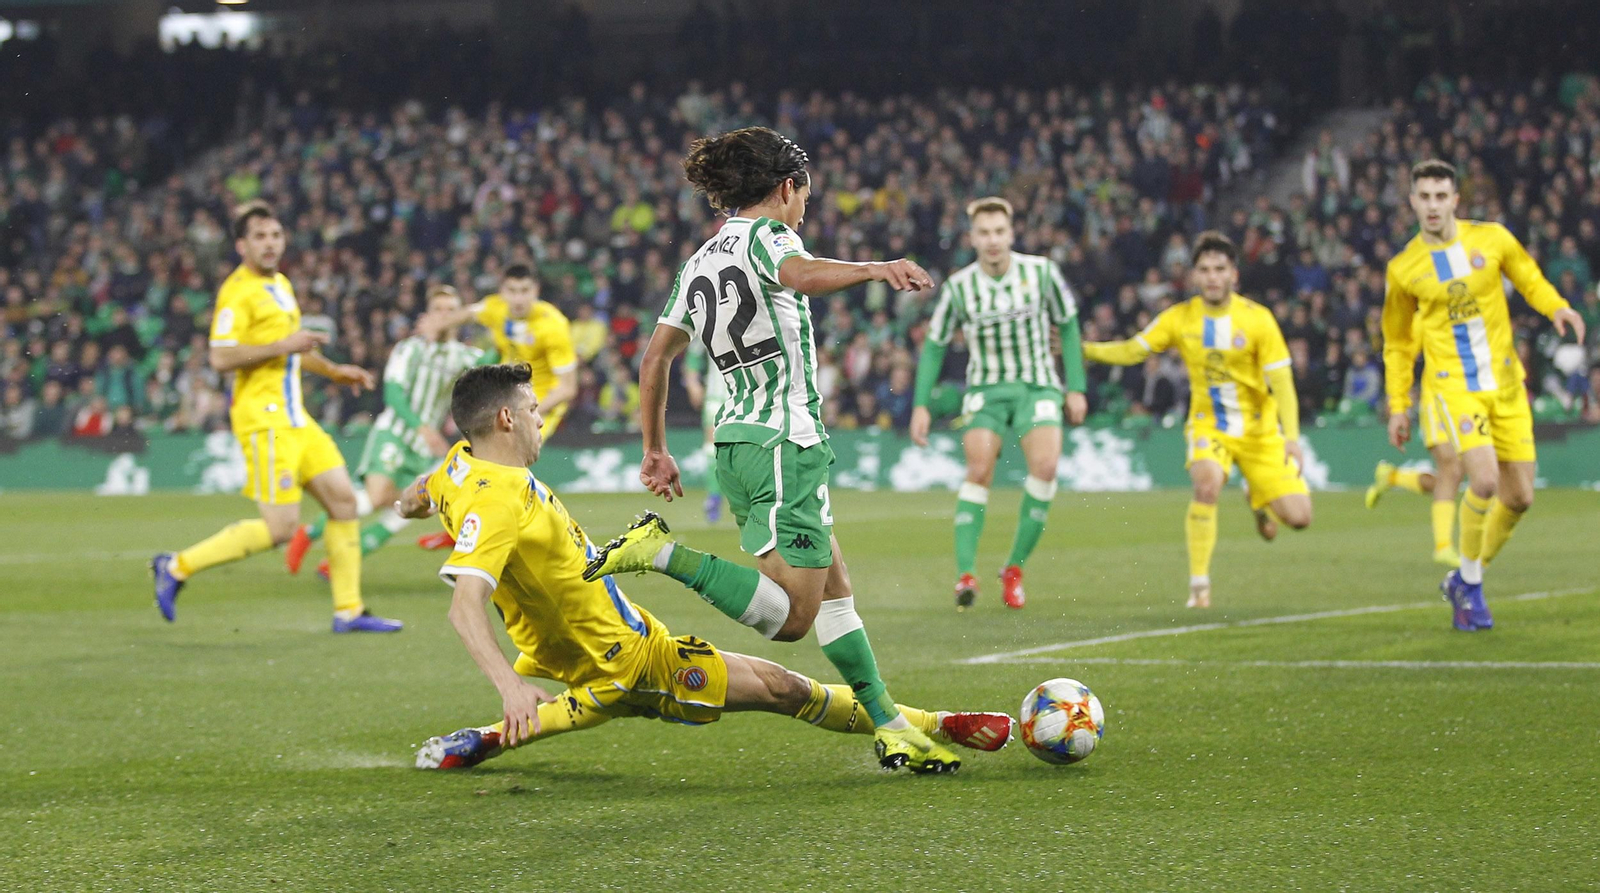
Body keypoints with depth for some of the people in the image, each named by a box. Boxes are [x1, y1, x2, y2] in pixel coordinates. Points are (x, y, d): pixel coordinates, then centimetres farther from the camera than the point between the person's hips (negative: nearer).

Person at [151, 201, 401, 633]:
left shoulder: (280, 285, 17)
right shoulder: (238, 291, -13)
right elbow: (221, 357, -23)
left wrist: (334, 371, 28)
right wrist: (284, 345, -21)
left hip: (295, 418, 9)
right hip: (264, 419, -9)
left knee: (343, 500, 5)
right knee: (281, 528, -11)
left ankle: (349, 610, 11)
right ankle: (177, 567, 0)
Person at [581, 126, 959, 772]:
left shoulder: (698, 264, 17)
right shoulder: (765, 235, -6)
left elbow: (654, 360, 18)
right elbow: (800, 274, -31)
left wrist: (655, 451, 25)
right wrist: (876, 270, -46)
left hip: (736, 444, 10)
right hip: (785, 444, -9)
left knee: (836, 590, 13)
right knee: (790, 616, -12)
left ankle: (890, 726, 13)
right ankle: (662, 552, -19)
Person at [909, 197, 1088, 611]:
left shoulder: (1041, 272, -6)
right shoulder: (958, 287, -6)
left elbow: (1068, 326, 6)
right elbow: (934, 345, 5)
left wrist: (1076, 388, 3)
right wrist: (921, 405, 0)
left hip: (1038, 386, 0)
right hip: (985, 389, 0)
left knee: (1045, 465, -22)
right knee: (979, 469, -22)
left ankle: (1014, 568, -8)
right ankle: (965, 573, -22)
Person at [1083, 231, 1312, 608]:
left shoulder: (1257, 318, -11)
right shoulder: (1179, 318, -5)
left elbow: (1281, 381, -12)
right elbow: (1132, 351, 1)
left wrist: (1292, 436, -22)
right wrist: (1081, 348, -11)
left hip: (1259, 429, 0)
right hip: (1208, 425, 0)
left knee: (1298, 517, -9)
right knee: (1208, 481, -34)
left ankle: (1259, 499, 30)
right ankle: (1199, 586, -23)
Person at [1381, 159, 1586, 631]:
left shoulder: (1491, 238, 1)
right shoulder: (1403, 268, 0)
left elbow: (1529, 280, 15)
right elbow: (1398, 342, 11)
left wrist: (1557, 308, -7)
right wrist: (1398, 406, 10)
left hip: (1506, 381, 3)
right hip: (1455, 384, -3)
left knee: (1519, 496, 3)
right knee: (1484, 479, -23)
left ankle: (1463, 580, 24)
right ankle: (1470, 583, -3)